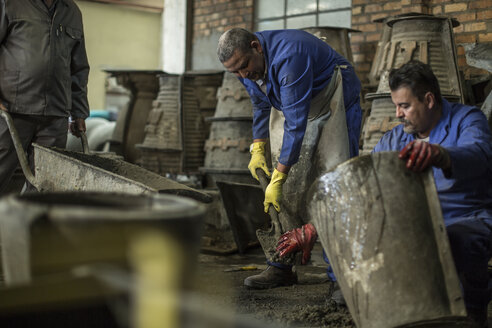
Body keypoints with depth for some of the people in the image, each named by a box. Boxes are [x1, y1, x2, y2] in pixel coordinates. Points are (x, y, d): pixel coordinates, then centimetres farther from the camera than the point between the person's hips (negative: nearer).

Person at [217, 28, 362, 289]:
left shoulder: (288, 57, -36)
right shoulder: (247, 65, -8)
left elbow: (296, 123, -36)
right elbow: (261, 106, 11)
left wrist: (277, 178, -35)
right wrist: (257, 148, 0)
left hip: (333, 105, -7)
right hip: (291, 108, 7)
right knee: (287, 190, -3)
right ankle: (280, 266, -1)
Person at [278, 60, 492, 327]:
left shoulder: (467, 120, -7)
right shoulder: (394, 141, 8)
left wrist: (438, 154, -57)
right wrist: (312, 228, -8)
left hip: (470, 221, -4)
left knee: (459, 240, -39)